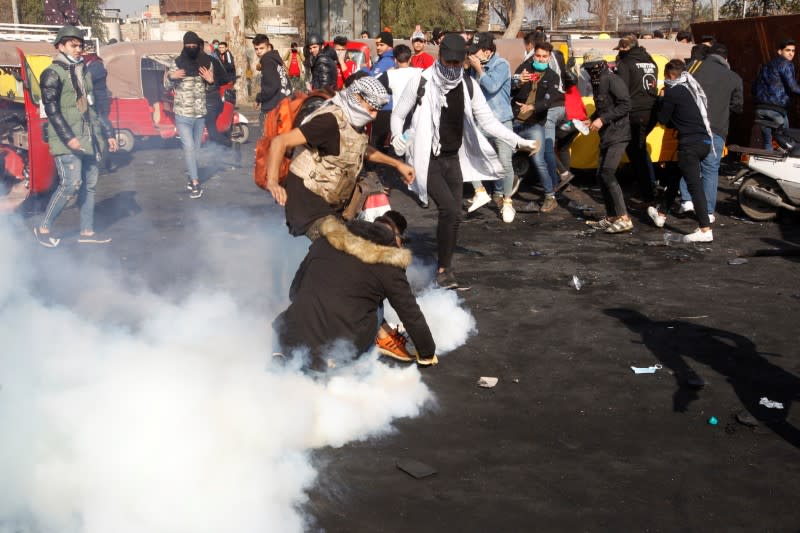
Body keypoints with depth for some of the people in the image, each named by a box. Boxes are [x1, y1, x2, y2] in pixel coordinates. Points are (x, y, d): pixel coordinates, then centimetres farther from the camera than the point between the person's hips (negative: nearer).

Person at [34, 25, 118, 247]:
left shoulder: (84, 72, 16)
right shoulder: (53, 74, -7)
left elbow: (94, 107, 21)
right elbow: (51, 110, -14)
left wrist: (108, 133, 17)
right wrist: (68, 137, -23)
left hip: (89, 139, 8)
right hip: (66, 141, -8)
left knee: (89, 185, 8)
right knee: (71, 183, -14)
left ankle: (86, 231, 17)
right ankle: (43, 228, 0)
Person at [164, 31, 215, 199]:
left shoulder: (206, 62, 2)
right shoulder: (178, 63, -5)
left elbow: (210, 88, 12)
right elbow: (167, 86, 2)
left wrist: (211, 81, -10)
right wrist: (170, 76, -19)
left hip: (200, 114, 3)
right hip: (182, 115, -3)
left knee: (196, 148, 13)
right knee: (189, 147, -9)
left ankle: (192, 176, 27)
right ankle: (195, 182, -6)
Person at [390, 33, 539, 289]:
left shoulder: (468, 85, 3)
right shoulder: (422, 81, -9)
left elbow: (487, 120, 4)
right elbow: (399, 114, -1)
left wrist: (519, 141, -4)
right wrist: (398, 137, -21)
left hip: (454, 159, 5)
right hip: (428, 160, -5)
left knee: (452, 216, 8)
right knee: (451, 211, -18)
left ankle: (444, 270, 21)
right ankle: (445, 269, -6)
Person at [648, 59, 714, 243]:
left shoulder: (673, 92, -7)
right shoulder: (692, 87, 17)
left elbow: (663, 119, -1)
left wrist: (662, 100, 13)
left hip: (690, 143, -9)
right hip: (704, 140, 9)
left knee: (694, 185, -11)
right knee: (673, 175, 24)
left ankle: (705, 230, -16)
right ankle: (661, 213, 37)